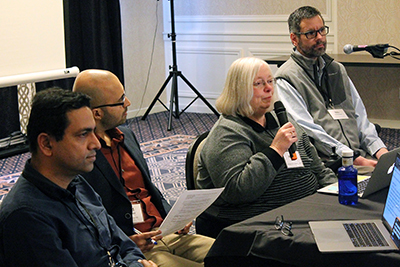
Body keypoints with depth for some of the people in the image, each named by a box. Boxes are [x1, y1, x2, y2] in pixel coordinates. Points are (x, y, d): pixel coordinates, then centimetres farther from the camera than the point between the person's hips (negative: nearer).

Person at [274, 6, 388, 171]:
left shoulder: (337, 69, 23)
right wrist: (355, 159, -17)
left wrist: (380, 149, 2)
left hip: (360, 154, 7)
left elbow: (359, 116, 20)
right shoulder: (286, 79, -2)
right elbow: (307, 130, -11)